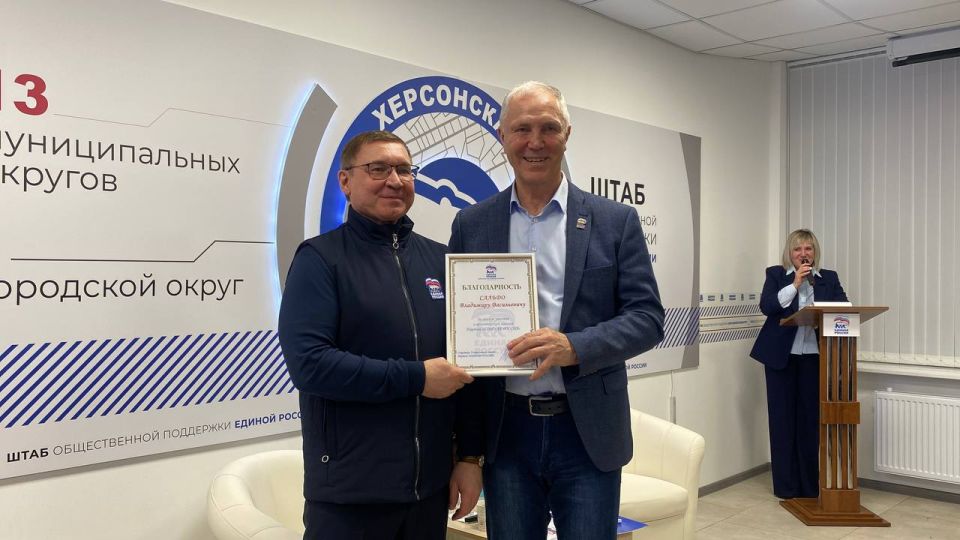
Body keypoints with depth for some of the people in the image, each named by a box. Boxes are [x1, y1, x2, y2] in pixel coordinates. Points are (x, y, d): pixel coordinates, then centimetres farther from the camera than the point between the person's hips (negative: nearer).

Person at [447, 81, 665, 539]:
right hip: (505, 433, 1)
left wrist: (575, 347, -21)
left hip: (588, 433, -1)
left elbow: (647, 317, -3)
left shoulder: (614, 221, 1)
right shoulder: (471, 224, 4)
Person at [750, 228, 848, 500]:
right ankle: (786, 485, 9)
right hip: (782, 356, -2)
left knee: (811, 418, 0)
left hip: (814, 357, 2)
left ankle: (810, 485, 10)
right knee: (783, 418, 1)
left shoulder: (829, 278, 12)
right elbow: (767, 306, -9)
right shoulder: (776, 274, 5)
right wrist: (795, 284, -14)